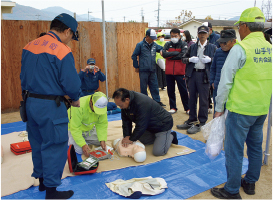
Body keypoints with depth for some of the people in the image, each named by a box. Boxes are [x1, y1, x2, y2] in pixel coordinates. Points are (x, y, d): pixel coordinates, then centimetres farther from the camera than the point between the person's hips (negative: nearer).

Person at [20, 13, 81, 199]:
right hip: (50, 107, -8)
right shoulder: (62, 51, -18)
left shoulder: (29, 46, 5)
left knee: (37, 142, 21)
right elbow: (71, 83, -17)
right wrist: (75, 99, 2)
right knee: (55, 146, 5)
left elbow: (24, 77, 11)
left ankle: (42, 179, 38)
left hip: (31, 103, 8)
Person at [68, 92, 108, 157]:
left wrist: (102, 140, -21)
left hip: (89, 129, 6)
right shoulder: (79, 107, -38)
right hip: (74, 130, -6)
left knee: (101, 141, -1)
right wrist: (83, 145, -35)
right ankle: (70, 140, 9)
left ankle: (85, 140, 20)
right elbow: (75, 128, -32)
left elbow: (102, 124, -12)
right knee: (80, 150, -20)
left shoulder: (102, 107, -21)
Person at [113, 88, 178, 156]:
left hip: (163, 125, -9)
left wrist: (131, 139, -21)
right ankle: (158, 138, 22)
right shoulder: (125, 104, -9)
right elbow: (126, 121, -3)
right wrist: (126, 136, -13)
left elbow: (141, 126, -31)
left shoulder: (142, 103, -37)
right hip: (150, 125, 9)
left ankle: (171, 136, 11)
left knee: (157, 152, -15)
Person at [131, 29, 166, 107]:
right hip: (143, 71, -4)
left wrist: (162, 50, -2)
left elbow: (161, 48, 23)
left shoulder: (154, 45, 7)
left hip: (152, 71, 4)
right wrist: (136, 67, 0)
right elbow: (134, 56, 0)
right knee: (143, 88, 4)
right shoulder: (140, 45, -4)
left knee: (154, 86, 8)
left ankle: (157, 101, 16)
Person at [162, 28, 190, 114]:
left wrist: (170, 55, -9)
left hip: (180, 72, -3)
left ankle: (187, 108, 16)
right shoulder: (168, 44, 7)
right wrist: (176, 53, -14)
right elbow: (164, 54, -10)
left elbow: (183, 55, -17)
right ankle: (173, 108, 22)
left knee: (183, 91, 4)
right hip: (169, 72, 3)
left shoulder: (183, 44, 0)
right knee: (170, 91, 9)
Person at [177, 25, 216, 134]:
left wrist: (210, 59, -15)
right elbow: (183, 58, 15)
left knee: (203, 100, -1)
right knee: (192, 98, 10)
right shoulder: (192, 47, 15)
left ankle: (202, 123, 9)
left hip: (204, 75, -4)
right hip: (192, 74, 4)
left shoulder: (212, 47, 6)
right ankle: (192, 120, 23)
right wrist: (190, 59, -5)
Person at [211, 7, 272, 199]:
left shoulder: (240, 48, -14)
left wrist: (219, 108, -4)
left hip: (241, 108, -7)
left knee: (234, 149, 3)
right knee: (255, 146, 18)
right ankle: (250, 183, 35)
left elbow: (226, 80, -13)